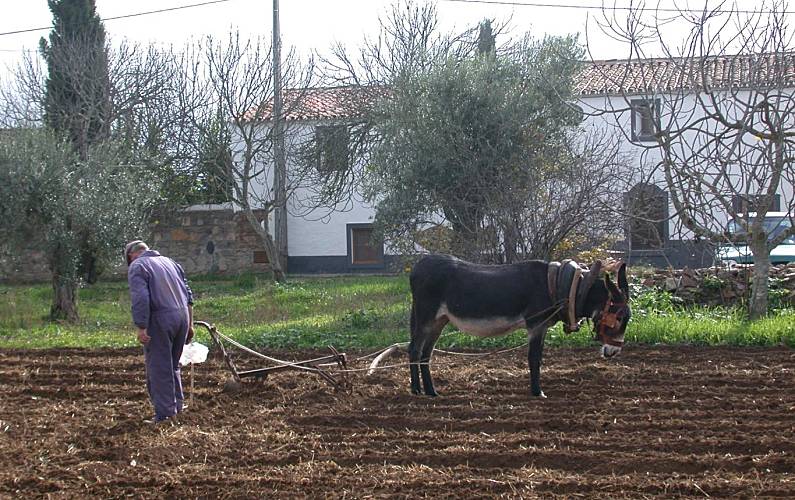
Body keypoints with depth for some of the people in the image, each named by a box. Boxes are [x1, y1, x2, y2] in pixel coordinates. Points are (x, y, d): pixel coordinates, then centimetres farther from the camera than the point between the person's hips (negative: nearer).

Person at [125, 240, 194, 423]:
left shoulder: (136, 267, -2)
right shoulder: (169, 262, 20)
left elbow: (140, 299, -15)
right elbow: (189, 295, 19)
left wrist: (141, 328, -15)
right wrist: (189, 324, 22)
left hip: (160, 319, -7)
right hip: (182, 316, 7)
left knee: (159, 368, -2)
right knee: (173, 365, 19)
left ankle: (164, 412, -3)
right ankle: (177, 405, 22)